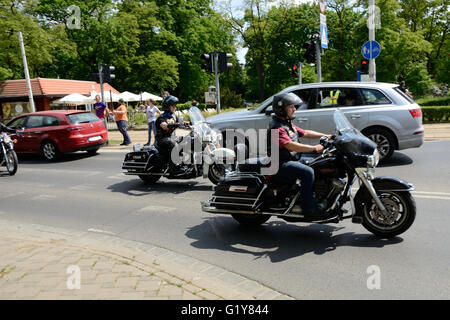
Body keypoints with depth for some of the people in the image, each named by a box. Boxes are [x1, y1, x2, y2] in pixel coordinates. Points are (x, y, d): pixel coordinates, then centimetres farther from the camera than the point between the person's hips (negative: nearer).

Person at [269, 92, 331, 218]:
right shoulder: (277, 127, -18)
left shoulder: (288, 124, 16)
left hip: (293, 160, 11)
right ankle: (308, 207, -22)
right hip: (281, 165, -10)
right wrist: (314, 148, -28)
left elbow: (305, 133, 19)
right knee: (308, 172, -29)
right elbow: (290, 145, -28)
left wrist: (325, 136, 11)